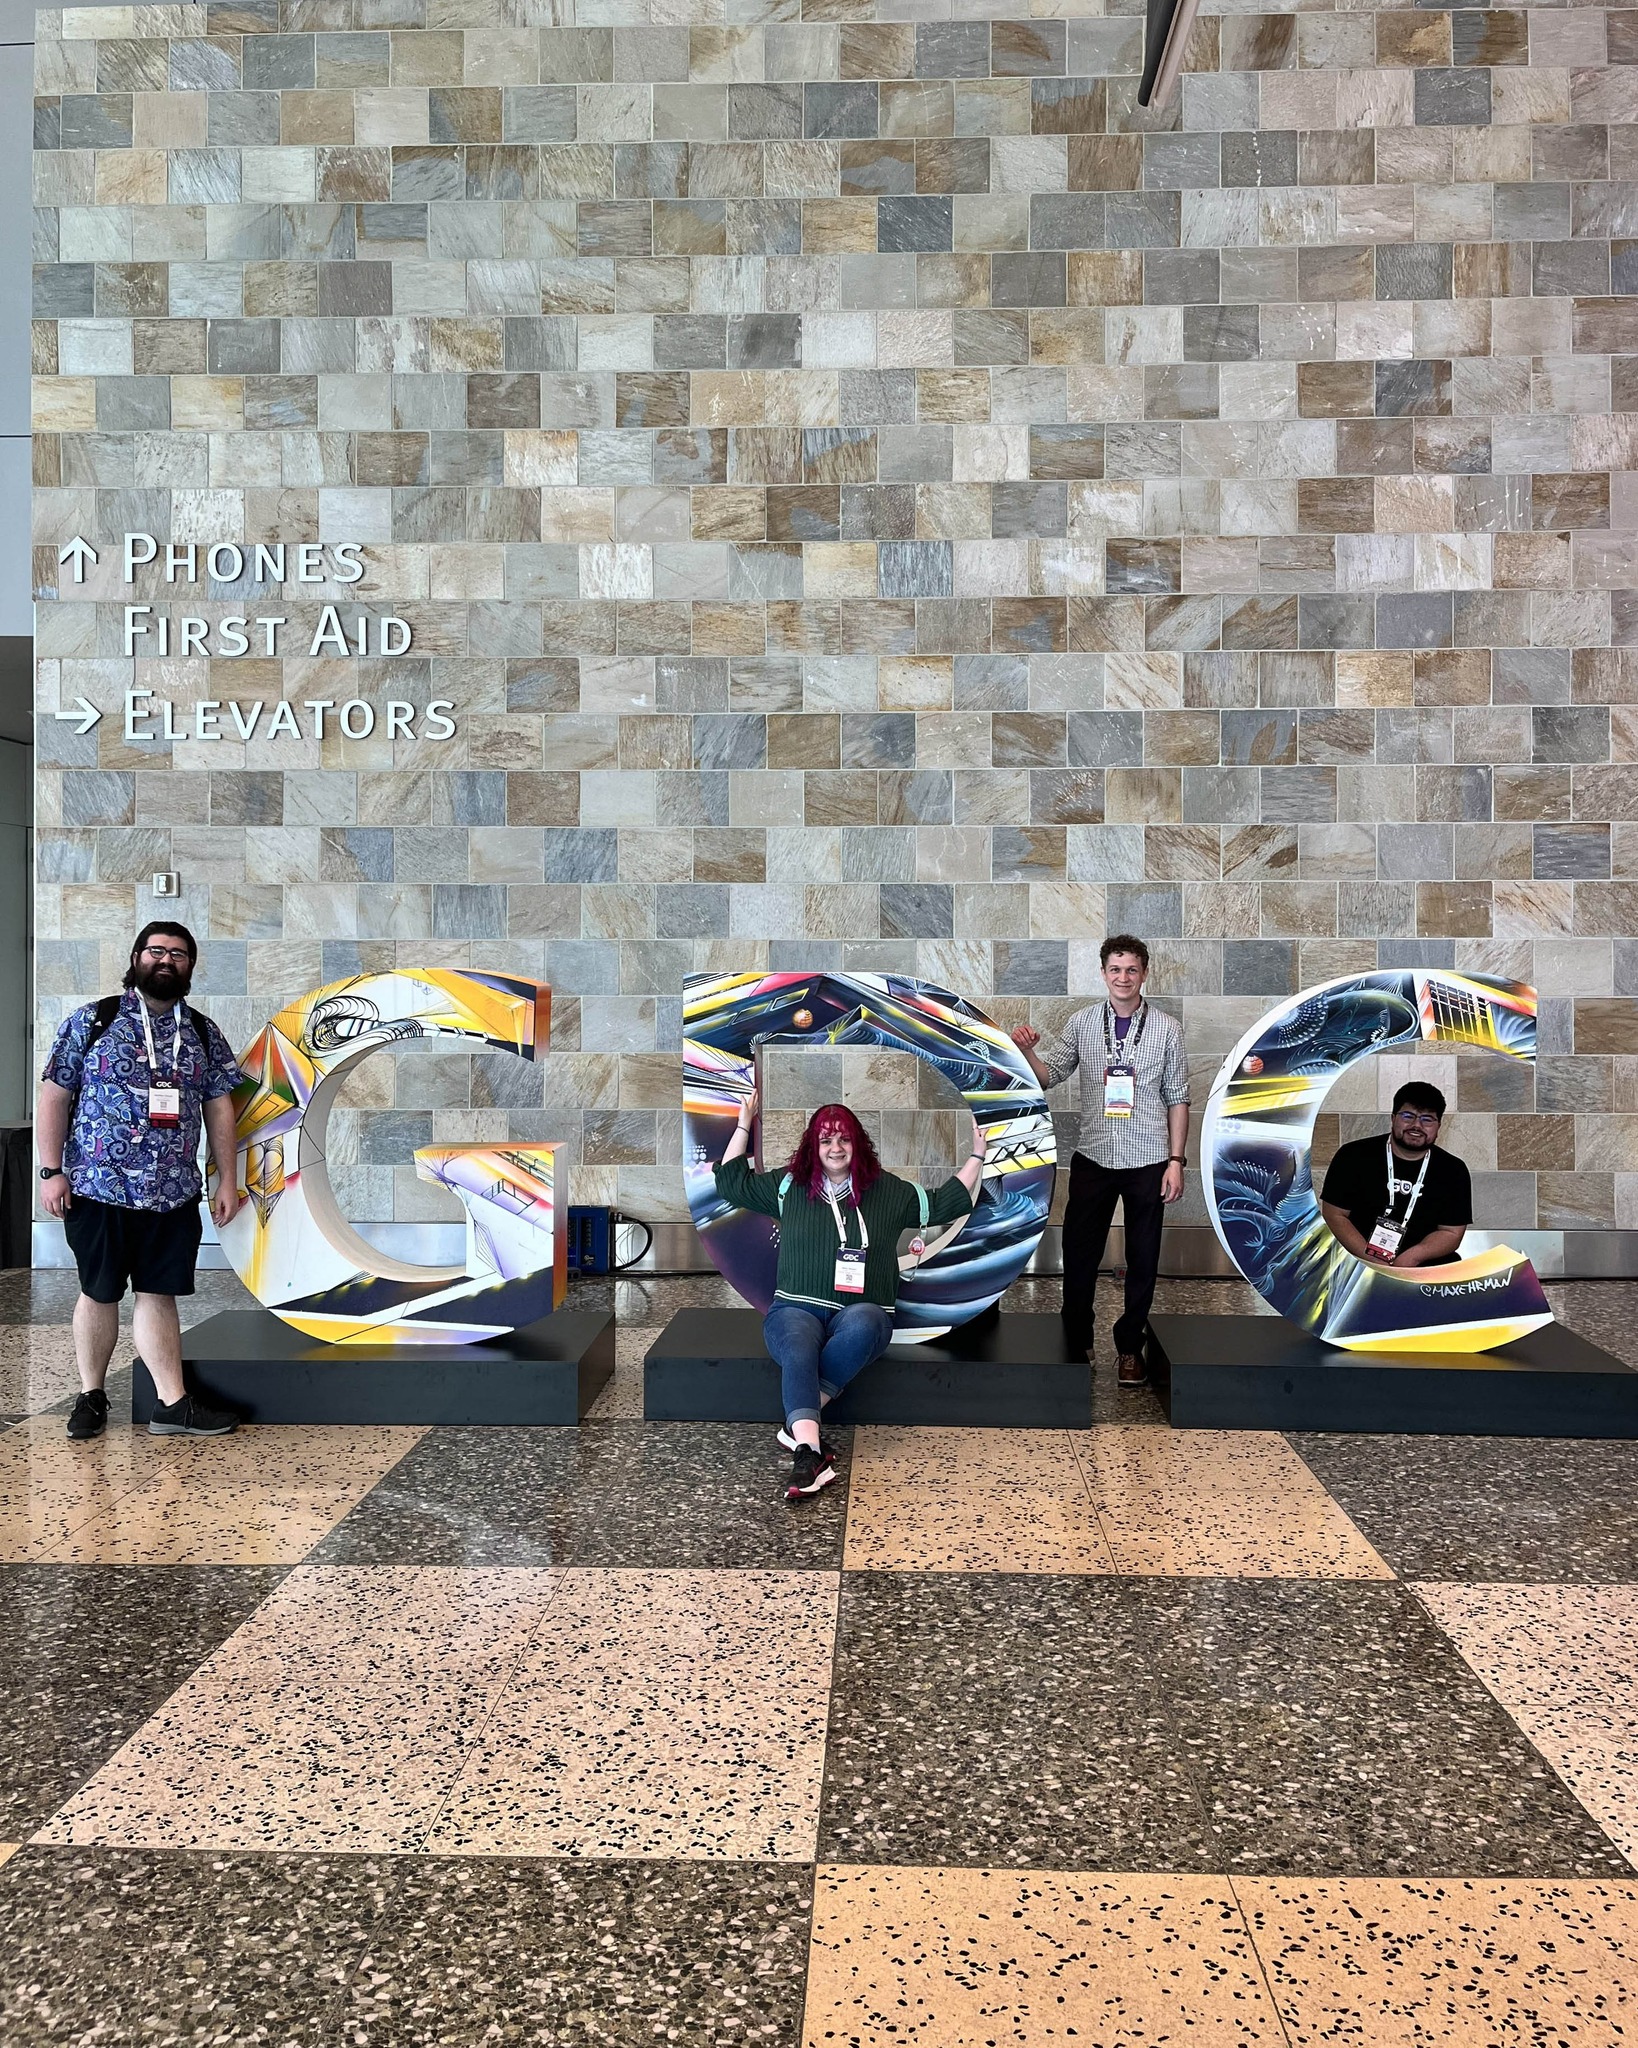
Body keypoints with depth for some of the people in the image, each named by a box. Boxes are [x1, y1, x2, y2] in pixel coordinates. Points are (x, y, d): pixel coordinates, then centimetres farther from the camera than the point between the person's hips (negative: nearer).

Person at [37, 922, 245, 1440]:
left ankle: (173, 1403, 5)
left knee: (159, 1294, 4)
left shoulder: (203, 1034, 9)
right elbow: (54, 1096, 0)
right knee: (99, 1294, 8)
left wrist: (228, 1179, 5)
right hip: (98, 1189, -2)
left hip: (174, 1195, 2)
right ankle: (91, 1396, 22)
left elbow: (219, 1109, 10)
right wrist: (51, 1170, -6)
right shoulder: (91, 1022, 0)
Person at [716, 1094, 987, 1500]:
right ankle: (808, 1453, -54)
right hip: (797, 1307, 0)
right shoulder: (789, 1186, 14)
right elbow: (731, 1182, 18)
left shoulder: (888, 1191, 14)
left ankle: (798, 1425, -38)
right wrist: (744, 1126, 13)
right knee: (799, 1349, -37)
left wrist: (976, 1156, 12)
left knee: (862, 1323, -39)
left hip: (860, 1311, 0)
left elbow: (945, 1204, 17)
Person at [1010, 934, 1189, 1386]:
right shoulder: (1082, 1022, 2)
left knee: (1142, 1261, 9)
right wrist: (1027, 1051, -18)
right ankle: (1076, 1344, 23)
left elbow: (1177, 1097, 1)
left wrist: (1176, 1159, -3)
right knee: (1079, 1255, 6)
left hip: (1147, 1162, -1)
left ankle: (1130, 1347, 24)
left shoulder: (1166, 1029, -1)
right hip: (1093, 1158, 1)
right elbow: (1048, 1076, 3)